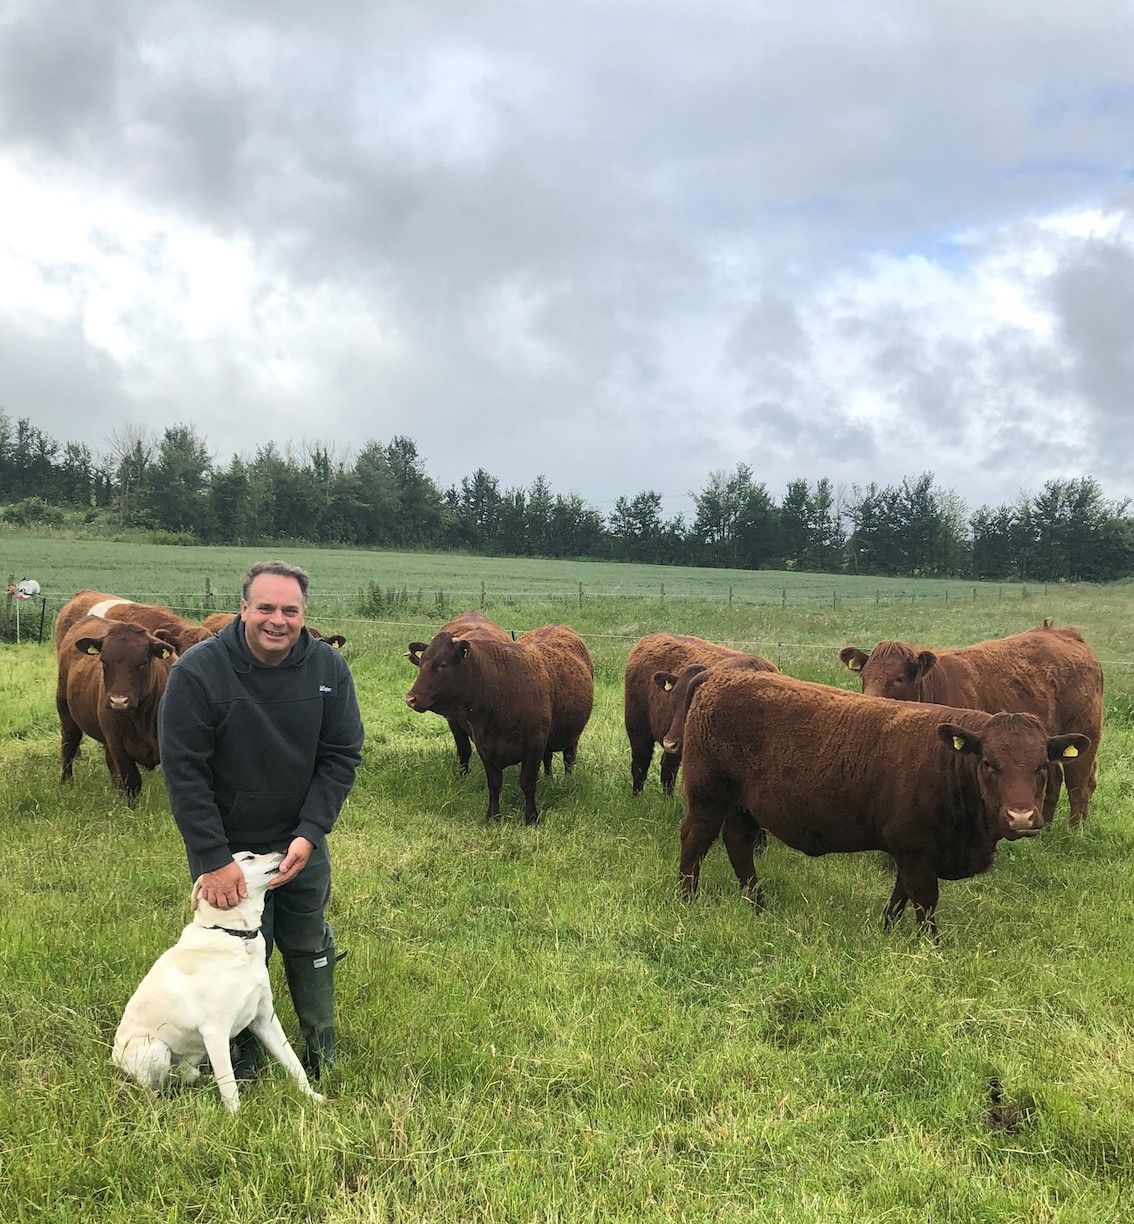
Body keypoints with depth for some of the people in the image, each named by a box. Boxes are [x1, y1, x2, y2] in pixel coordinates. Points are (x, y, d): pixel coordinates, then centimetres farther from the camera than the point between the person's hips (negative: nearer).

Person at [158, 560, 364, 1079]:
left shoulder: (328, 667, -11)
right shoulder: (197, 671, -20)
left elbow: (342, 756, -6)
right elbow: (183, 771, -19)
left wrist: (308, 834, -16)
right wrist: (214, 859, -21)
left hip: (301, 839, 3)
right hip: (224, 845, -3)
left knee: (309, 947, 16)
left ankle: (321, 1049, 35)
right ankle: (241, 1054, 31)